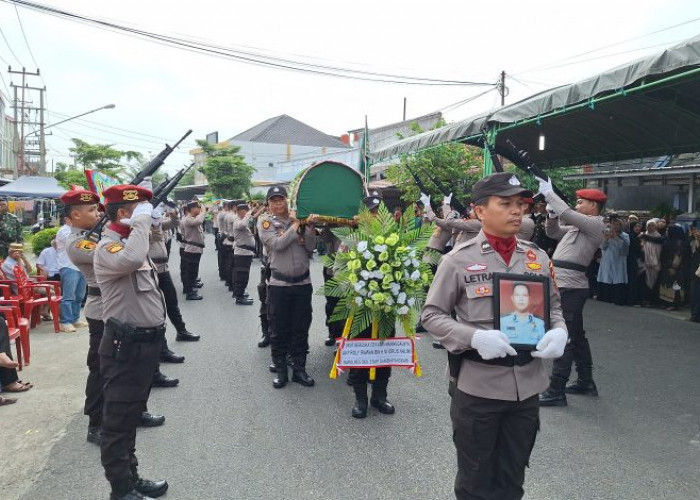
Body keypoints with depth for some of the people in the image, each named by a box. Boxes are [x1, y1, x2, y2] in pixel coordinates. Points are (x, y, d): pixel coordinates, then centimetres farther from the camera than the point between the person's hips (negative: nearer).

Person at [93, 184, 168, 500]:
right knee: (118, 419, 3)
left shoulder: (131, 242, 14)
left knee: (131, 414, 20)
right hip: (125, 347, -10)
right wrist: (141, 221, -28)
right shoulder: (107, 247, -17)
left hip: (145, 342, 10)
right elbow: (131, 260, -42)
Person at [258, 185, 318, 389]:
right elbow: (277, 244, -18)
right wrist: (295, 225, -11)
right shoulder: (265, 221, -2)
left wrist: (310, 227, -12)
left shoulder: (299, 217, 6)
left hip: (303, 283, 3)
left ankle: (299, 369, 21)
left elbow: (310, 249, 0)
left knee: (301, 329, 9)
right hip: (279, 285, -2)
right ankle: (281, 371, 18)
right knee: (279, 330, 5)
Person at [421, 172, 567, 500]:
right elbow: (431, 315, -7)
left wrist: (559, 331, -9)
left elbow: (553, 306, 14)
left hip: (527, 384, 4)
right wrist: (474, 337, -22)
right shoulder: (459, 259, -10)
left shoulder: (537, 257, 3)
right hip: (477, 385, -4)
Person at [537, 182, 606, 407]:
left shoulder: (595, 225, -9)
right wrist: (552, 214, 5)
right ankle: (586, 382, 30)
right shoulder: (578, 226, 19)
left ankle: (556, 391, -8)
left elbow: (566, 213, -21)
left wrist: (548, 193, -10)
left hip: (570, 288, -10)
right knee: (576, 336, 18)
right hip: (568, 287, 10)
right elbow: (553, 232, 24)